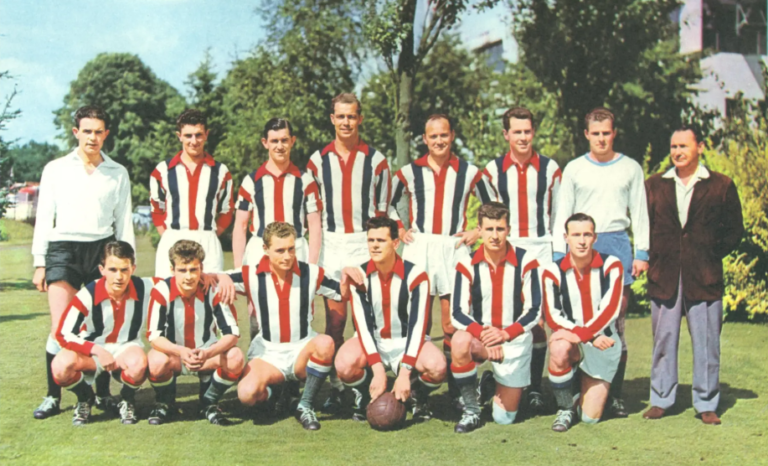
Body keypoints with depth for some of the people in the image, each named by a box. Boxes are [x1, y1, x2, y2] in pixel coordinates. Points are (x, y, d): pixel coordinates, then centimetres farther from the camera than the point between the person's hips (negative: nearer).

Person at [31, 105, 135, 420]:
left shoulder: (118, 173, 11)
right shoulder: (56, 169, 9)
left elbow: (124, 221, 13)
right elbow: (44, 217, 9)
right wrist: (39, 263, 4)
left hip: (102, 249, 1)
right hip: (63, 249, -1)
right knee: (60, 329, -8)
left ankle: (102, 393, 9)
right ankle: (53, 396, 2)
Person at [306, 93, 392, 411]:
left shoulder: (376, 160, 7)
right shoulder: (318, 160, 9)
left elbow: (383, 207, 9)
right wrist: (314, 248, 6)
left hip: (366, 243, -1)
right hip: (331, 244, 1)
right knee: (334, 319, -1)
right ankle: (335, 387, 4)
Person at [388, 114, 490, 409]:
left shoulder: (469, 172, 8)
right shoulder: (409, 172, 9)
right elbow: (387, 204, 19)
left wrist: (477, 232, 4)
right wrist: (399, 230, 7)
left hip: (454, 248, 0)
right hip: (418, 248, 1)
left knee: (453, 322, -3)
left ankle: (455, 390, 5)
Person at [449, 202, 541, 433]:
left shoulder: (525, 262, -10)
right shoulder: (467, 265, -9)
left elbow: (533, 311, -7)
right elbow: (457, 313, -10)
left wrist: (505, 334, -21)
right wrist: (482, 333, -28)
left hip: (515, 340, 0)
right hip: (479, 335, 0)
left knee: (504, 418, 1)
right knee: (459, 342, -38)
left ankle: (500, 386, 38)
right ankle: (471, 411, -17)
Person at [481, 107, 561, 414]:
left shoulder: (550, 169, 5)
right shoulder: (493, 169, 6)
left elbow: (558, 215, 8)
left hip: (540, 250, 0)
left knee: (537, 321, -4)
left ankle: (535, 389, 5)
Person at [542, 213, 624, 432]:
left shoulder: (611, 266, -8)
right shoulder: (553, 272, -8)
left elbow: (610, 310, -16)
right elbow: (553, 317, -11)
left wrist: (582, 334, -29)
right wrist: (592, 338, -20)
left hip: (603, 342, 0)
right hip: (570, 337, 0)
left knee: (590, 417, -5)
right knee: (559, 349, -39)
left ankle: (587, 389, 34)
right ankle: (565, 409, -12)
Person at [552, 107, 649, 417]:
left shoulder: (631, 169, 10)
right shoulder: (574, 169, 9)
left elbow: (640, 214, 12)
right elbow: (562, 214, 9)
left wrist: (642, 253, 4)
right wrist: (559, 255, 0)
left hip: (617, 244, 0)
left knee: (616, 323, 0)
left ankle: (615, 394, 5)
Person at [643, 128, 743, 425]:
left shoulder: (721, 186, 5)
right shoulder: (654, 186, 10)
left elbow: (735, 230, 7)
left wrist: (713, 254, -1)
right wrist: (653, 257, 4)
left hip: (704, 277, -1)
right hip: (664, 277, 2)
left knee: (706, 342, 2)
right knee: (663, 340, 6)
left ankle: (706, 404, 13)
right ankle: (661, 399, 17)